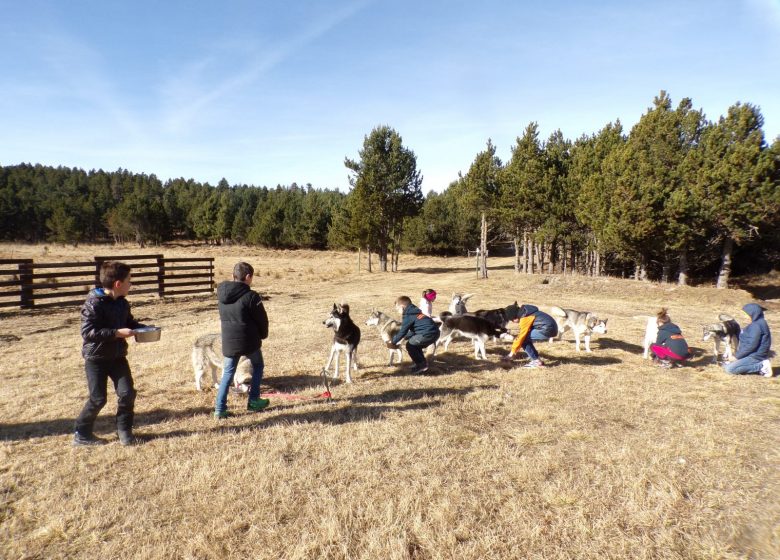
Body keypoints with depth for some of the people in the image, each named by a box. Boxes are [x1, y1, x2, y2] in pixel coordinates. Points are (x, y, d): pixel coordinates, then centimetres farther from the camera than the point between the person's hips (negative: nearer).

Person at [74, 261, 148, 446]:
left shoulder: (122, 303, 4)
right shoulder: (94, 304, -18)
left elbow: (129, 322, 19)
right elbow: (87, 331, -24)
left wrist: (144, 328, -1)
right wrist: (117, 333, -29)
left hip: (117, 356, 6)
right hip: (96, 358, -6)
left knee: (127, 393, -1)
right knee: (98, 399, 1)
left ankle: (124, 431, 14)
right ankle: (82, 434, 22)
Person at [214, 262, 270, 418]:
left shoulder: (221, 293, 1)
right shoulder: (251, 296, -17)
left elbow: (223, 317, 13)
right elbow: (262, 319, -9)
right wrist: (263, 335, 10)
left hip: (228, 342, 4)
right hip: (249, 341, -4)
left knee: (227, 373, 14)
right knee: (258, 366, 19)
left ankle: (220, 409, 10)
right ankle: (253, 401, 21)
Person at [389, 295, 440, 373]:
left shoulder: (408, 316, -4)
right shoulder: (415, 312, 24)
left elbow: (402, 332, -2)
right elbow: (413, 330, 31)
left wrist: (393, 342, 10)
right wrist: (404, 338, 34)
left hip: (428, 334, -10)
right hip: (435, 332, 10)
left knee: (410, 345, 5)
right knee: (415, 346, 25)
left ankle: (421, 365, 4)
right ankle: (423, 364, 26)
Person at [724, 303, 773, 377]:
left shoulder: (757, 325, -20)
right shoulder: (756, 324, 12)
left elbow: (751, 345, -25)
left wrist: (737, 356, -17)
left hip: (754, 357, -10)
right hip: (750, 355, 10)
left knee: (730, 369, -20)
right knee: (726, 365, 10)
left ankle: (761, 366, -10)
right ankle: (759, 364, 6)